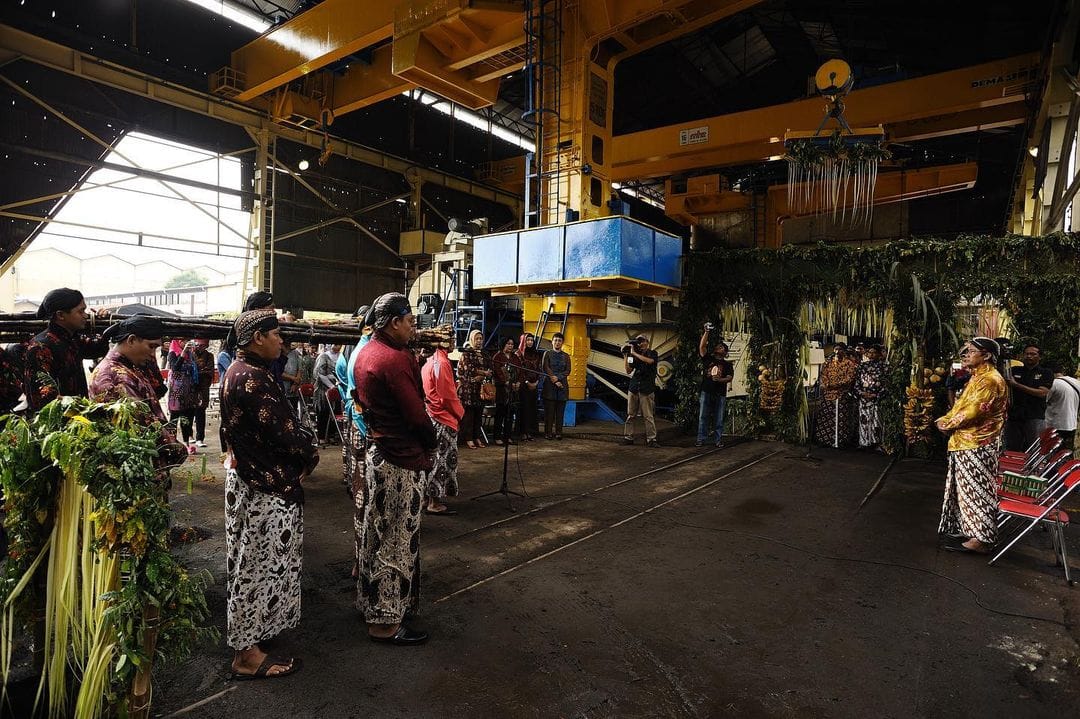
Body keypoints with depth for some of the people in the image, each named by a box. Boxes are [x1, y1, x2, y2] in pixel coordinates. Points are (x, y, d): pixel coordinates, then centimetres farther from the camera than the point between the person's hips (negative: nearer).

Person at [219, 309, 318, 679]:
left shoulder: (237, 370, 9)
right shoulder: (253, 378, -24)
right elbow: (282, 430, -26)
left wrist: (303, 441, -2)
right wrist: (311, 454, -8)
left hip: (246, 475, 11)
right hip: (265, 486, -11)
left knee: (250, 561, 24)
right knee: (261, 564, 2)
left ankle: (247, 631, 43)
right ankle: (247, 653, 16)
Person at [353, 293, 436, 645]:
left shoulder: (365, 353, 10)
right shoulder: (396, 359, -21)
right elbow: (417, 414, -21)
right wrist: (430, 446, -4)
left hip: (376, 452, 10)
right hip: (402, 460, -10)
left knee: (377, 533, 20)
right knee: (397, 540, 2)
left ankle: (370, 601, 36)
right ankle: (386, 621, 14)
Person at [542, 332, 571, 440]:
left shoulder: (566, 356, 14)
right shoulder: (547, 354, 7)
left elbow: (567, 371, 4)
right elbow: (545, 368, -4)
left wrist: (557, 377, -12)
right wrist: (555, 381, -11)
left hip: (562, 386, 2)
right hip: (549, 385, -2)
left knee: (560, 411, 2)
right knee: (549, 410, -3)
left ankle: (558, 432, 6)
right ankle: (548, 432, 3)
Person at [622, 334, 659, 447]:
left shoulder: (653, 353, 6)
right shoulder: (635, 355, 15)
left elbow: (649, 360, -17)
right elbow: (628, 371, 9)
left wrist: (634, 353, -11)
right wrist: (625, 356, 2)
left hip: (647, 389, -4)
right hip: (634, 388, 4)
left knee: (648, 416, -5)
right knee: (630, 415, 3)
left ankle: (651, 439, -3)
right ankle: (628, 437, 7)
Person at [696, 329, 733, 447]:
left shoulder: (727, 364, 14)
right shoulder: (708, 358, 13)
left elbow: (730, 377, 2)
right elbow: (702, 346, 0)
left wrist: (720, 379, -17)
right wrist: (706, 332, -6)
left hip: (720, 394, 0)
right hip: (706, 392, 0)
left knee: (718, 419, 3)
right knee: (703, 417, 0)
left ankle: (719, 440, 9)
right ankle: (701, 439, 4)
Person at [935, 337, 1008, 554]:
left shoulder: (990, 380, -16)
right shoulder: (977, 378, 16)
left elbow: (973, 411, -22)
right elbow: (961, 406, 18)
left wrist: (949, 424, -9)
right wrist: (945, 419, 2)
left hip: (977, 445, -10)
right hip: (966, 443, 10)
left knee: (975, 488, -4)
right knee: (968, 488, 15)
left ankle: (980, 539, 3)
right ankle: (971, 529, 25)